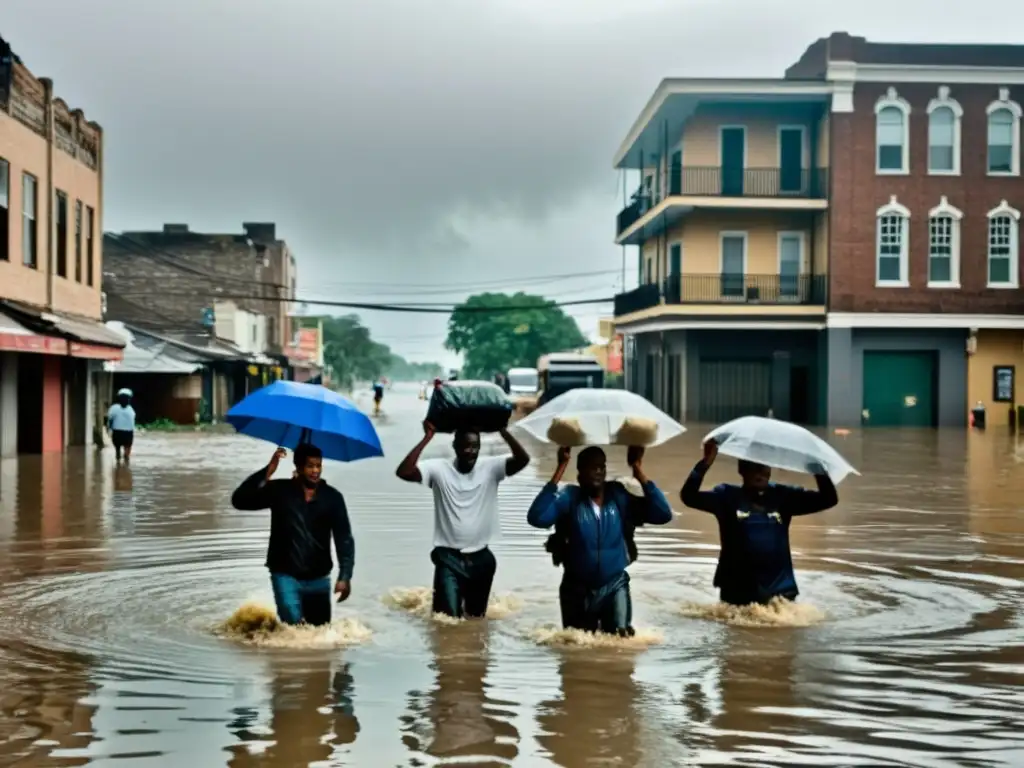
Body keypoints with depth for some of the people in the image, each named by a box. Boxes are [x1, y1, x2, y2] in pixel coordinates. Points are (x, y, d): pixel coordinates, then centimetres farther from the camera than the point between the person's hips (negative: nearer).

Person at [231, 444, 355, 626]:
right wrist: (267, 471, -19)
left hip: (319, 578, 2)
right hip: (285, 575, -2)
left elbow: (344, 538, -2)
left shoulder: (333, 497, -1)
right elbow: (239, 500, -11)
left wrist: (345, 576, -13)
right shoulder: (279, 490, -2)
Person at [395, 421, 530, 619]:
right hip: (449, 558, -3)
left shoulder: (490, 467, -2)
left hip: (481, 559, 3)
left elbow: (523, 460, -16)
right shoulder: (439, 469, -7)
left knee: (477, 618, 19)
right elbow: (404, 472, -21)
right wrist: (427, 437, -22)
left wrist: (503, 431, -23)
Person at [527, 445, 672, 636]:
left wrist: (639, 472, -19)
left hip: (614, 585, 0)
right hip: (577, 588, 0)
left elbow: (663, 514, -15)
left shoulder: (618, 497, -7)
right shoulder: (570, 498, -12)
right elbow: (536, 518, -31)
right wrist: (560, 469, -31)